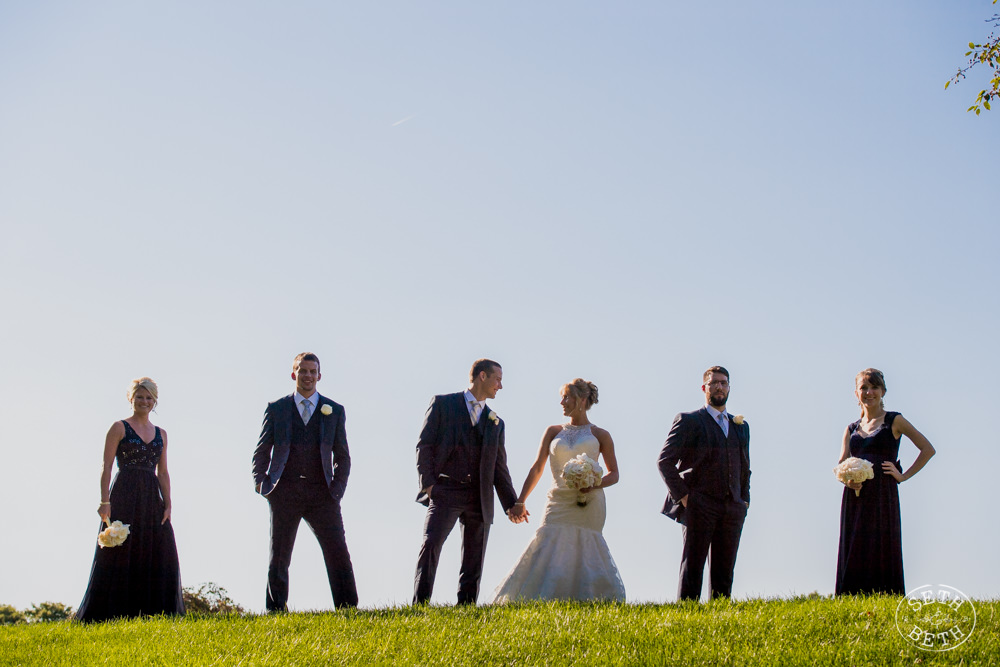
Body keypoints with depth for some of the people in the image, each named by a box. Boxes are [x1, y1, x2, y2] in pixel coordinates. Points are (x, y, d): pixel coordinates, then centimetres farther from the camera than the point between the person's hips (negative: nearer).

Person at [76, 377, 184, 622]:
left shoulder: (161, 434, 16)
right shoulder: (119, 428, 2)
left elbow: (162, 472, 14)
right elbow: (106, 466, -4)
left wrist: (167, 504, 4)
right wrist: (105, 500, -14)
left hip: (152, 499, 5)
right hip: (124, 496, -5)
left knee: (160, 555, -1)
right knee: (120, 554, -7)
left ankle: (152, 612, 3)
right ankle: (113, 613, -4)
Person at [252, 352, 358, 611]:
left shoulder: (334, 411, 11)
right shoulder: (276, 409, 10)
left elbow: (342, 456, 13)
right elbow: (261, 451, 13)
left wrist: (337, 489, 1)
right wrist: (261, 482, 0)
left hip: (321, 493, 0)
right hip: (285, 492, 0)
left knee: (338, 555, -8)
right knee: (278, 558, 2)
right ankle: (275, 613, 9)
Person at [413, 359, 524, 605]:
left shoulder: (495, 423, 21)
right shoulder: (443, 404, 8)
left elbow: (499, 467, 20)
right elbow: (424, 445, 1)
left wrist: (512, 504, 12)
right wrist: (428, 483, -10)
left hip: (480, 499, 5)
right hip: (446, 492, -5)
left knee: (474, 563, 2)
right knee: (430, 544, -20)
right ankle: (419, 606, -22)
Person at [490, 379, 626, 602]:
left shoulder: (600, 436, 7)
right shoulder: (553, 432, 12)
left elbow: (613, 474, 10)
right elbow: (537, 468, 11)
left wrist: (595, 485, -12)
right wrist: (520, 502, 5)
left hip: (588, 506, -2)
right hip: (558, 504, 2)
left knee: (585, 557, -5)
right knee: (546, 556, -10)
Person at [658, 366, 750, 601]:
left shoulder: (741, 427, 19)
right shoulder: (689, 421, 2)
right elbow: (665, 461, -3)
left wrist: (745, 500, 14)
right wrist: (682, 495, -9)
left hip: (732, 509, 5)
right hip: (699, 507, -5)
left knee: (724, 572, 4)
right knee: (692, 569, -7)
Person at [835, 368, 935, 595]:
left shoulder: (894, 421, 6)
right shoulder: (851, 429, 17)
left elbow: (928, 449, 5)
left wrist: (903, 476, -2)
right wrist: (847, 480, -10)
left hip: (883, 498, -4)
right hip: (855, 499, 4)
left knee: (882, 555, -9)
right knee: (853, 557, -1)